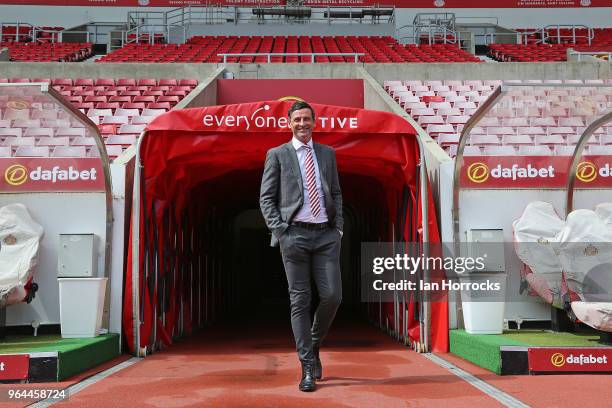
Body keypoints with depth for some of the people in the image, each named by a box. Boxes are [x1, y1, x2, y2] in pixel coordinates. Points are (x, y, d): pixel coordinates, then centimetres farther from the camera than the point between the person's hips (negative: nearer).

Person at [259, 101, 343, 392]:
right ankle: (308, 367, 8)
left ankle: (314, 344, 24)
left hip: (326, 235, 3)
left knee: (332, 296, -5)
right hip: (294, 234, -3)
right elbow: (266, 198, 4)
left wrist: (339, 226, 6)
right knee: (300, 301, 0)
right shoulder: (277, 155, 6)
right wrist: (279, 231, -6)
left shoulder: (328, 153, 16)